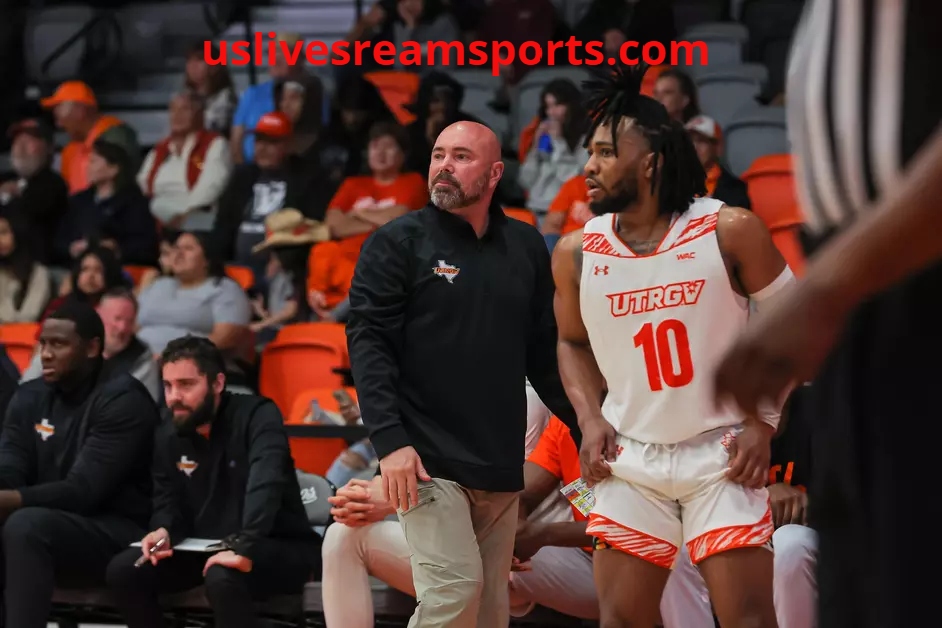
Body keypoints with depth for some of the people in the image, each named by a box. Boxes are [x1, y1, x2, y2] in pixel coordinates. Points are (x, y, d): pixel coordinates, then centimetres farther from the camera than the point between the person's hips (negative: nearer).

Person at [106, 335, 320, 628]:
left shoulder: (257, 416, -17)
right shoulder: (167, 436, 4)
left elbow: (265, 487, -33)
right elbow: (168, 502, 10)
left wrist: (244, 550, -47)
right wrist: (163, 531, -15)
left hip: (279, 549, -7)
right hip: (205, 548, 7)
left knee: (222, 577, -38)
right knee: (123, 571, -10)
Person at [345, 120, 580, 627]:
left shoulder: (525, 247, 12)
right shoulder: (398, 243, -1)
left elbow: (544, 353, 18)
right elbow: (368, 342, -8)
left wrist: (586, 429, 11)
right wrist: (390, 441, -18)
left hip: (501, 466, 5)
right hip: (428, 461, -5)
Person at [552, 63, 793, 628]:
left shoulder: (730, 231, -11)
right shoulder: (577, 253, 0)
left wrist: (763, 422, -8)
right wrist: (592, 419, 1)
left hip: (722, 455, -3)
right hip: (631, 458, 3)